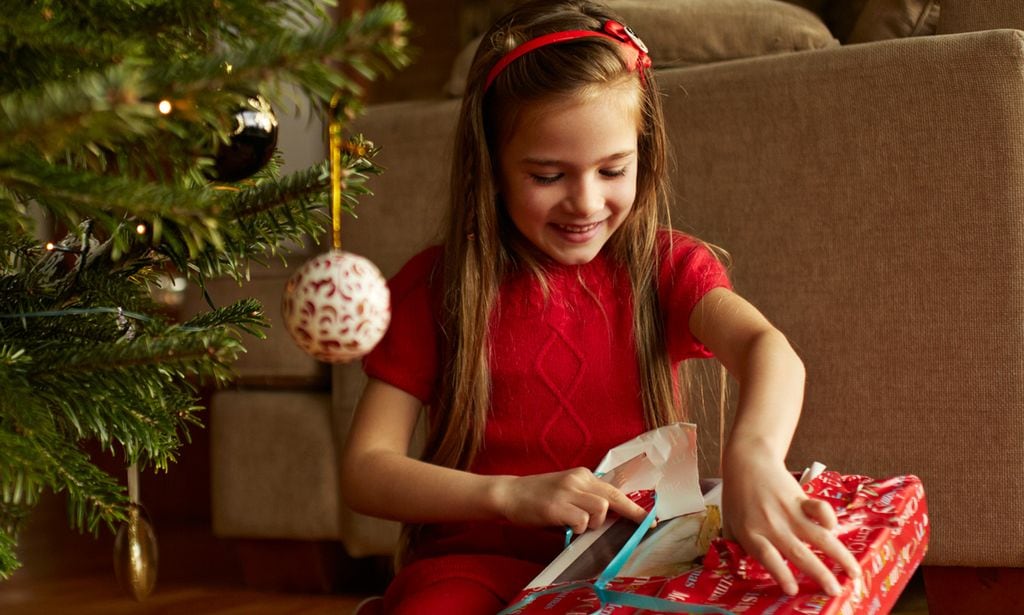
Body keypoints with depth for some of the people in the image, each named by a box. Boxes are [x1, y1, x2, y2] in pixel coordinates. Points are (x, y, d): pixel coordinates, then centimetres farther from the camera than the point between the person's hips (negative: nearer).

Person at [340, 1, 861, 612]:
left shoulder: (666, 267, 4)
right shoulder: (436, 287, 1)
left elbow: (768, 348, -18)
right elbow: (364, 469, -3)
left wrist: (753, 454, -43)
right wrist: (509, 494, -20)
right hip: (483, 558, -1)